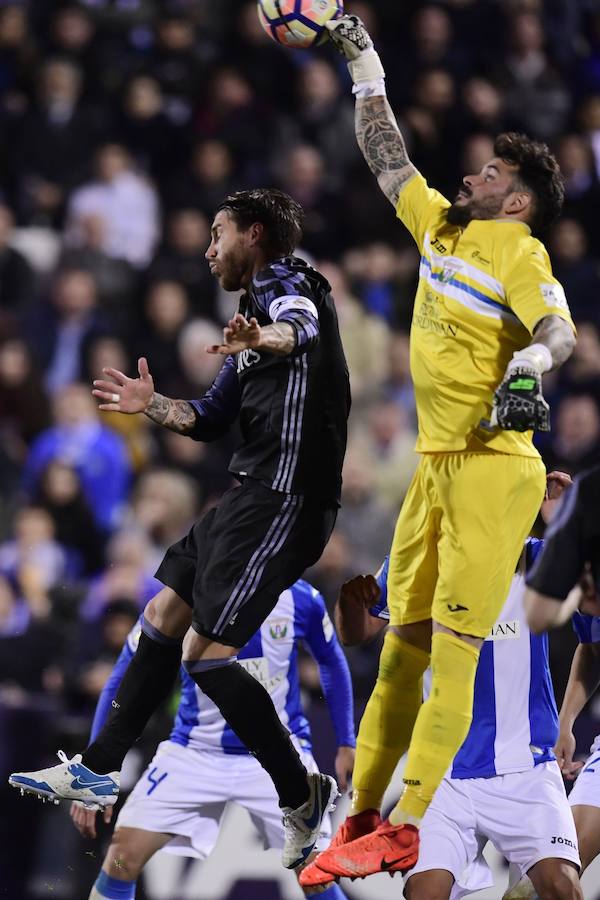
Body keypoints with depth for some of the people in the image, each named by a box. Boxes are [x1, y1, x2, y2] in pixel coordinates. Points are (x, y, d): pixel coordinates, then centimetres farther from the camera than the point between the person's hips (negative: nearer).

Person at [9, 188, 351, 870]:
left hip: (285, 498, -11)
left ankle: (300, 792, -5)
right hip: (253, 494, 11)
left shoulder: (287, 286, -9)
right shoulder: (257, 312, 23)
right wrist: (153, 404, 15)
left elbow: (303, 328, -36)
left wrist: (270, 339, -58)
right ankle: (98, 769, 28)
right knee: (165, 614, 18)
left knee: (205, 651, -15)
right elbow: (212, 418, 30)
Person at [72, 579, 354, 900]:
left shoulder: (299, 599, -12)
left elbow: (332, 662, 8)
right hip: (195, 754, 0)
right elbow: (120, 687, -5)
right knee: (124, 855, -12)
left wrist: (346, 744, 8)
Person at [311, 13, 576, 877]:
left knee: (453, 647, -9)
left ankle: (405, 830, -12)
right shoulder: (440, 226, 14)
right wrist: (365, 68, 27)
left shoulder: (518, 253, -7)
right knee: (404, 643, 8)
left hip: (493, 468, -8)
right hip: (435, 465, 8)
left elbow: (560, 328, -23)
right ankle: (362, 812, 10)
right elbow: (388, 159, 25)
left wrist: (530, 362, -43)